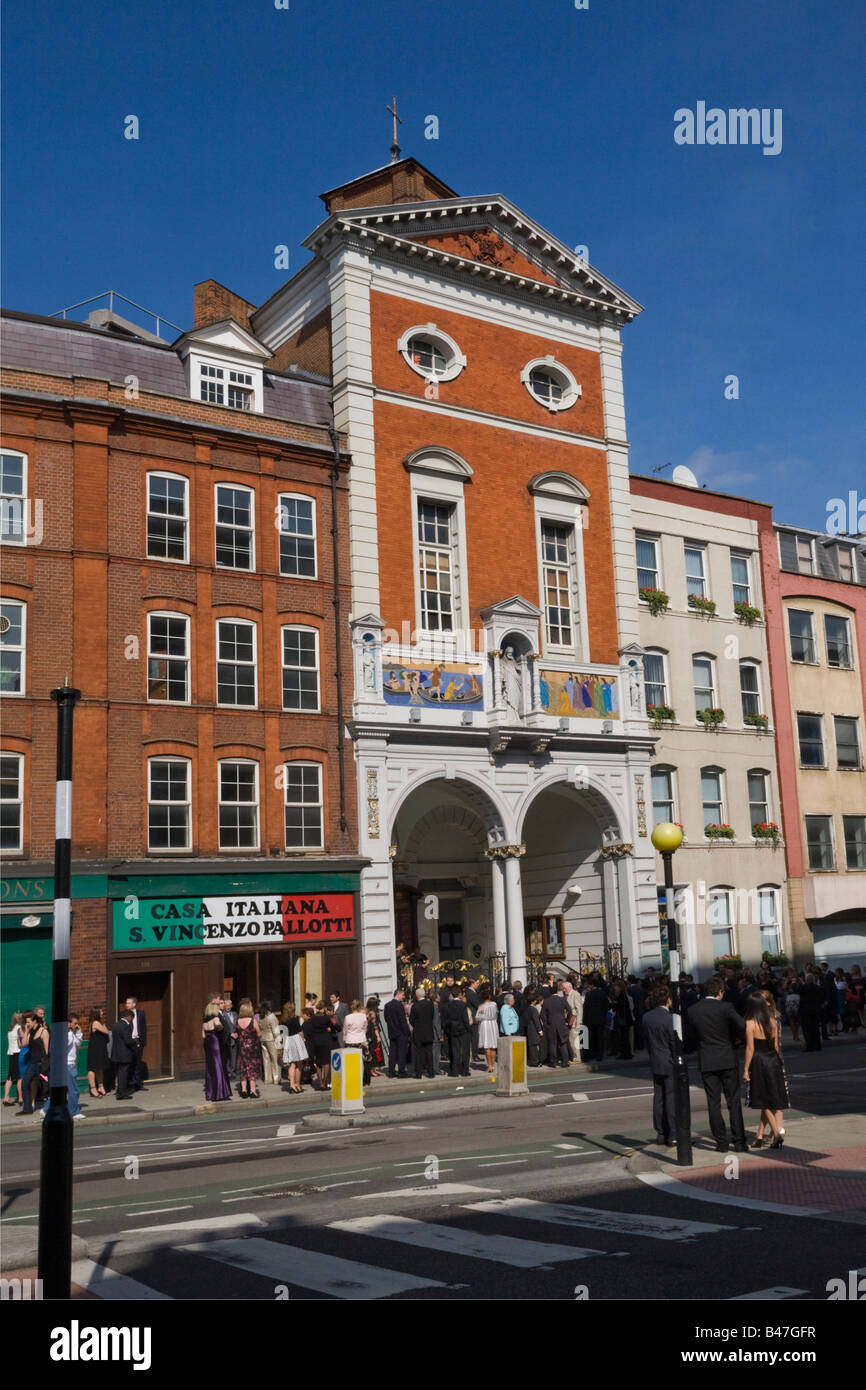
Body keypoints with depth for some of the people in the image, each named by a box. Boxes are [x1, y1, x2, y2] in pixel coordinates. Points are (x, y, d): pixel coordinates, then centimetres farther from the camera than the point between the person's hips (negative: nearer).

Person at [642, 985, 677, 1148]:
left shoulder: (646, 1017, 1)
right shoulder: (669, 1018, -18)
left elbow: (646, 1039, 8)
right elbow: (674, 1043, -14)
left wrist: (653, 1056, 16)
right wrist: (678, 1062, -4)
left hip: (655, 1064, 6)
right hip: (670, 1064, -6)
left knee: (659, 1098, 12)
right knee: (672, 1098, -1)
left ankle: (661, 1134, 19)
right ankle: (673, 1136, 1)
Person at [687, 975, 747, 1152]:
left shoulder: (693, 1010, 0)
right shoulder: (725, 1007, -11)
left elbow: (694, 1032, 7)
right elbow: (742, 1026, -20)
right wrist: (734, 1038, 0)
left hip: (706, 1062, 2)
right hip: (727, 1059, -2)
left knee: (713, 1103, 7)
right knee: (734, 1101, 6)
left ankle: (721, 1143, 9)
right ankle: (739, 1142, 6)